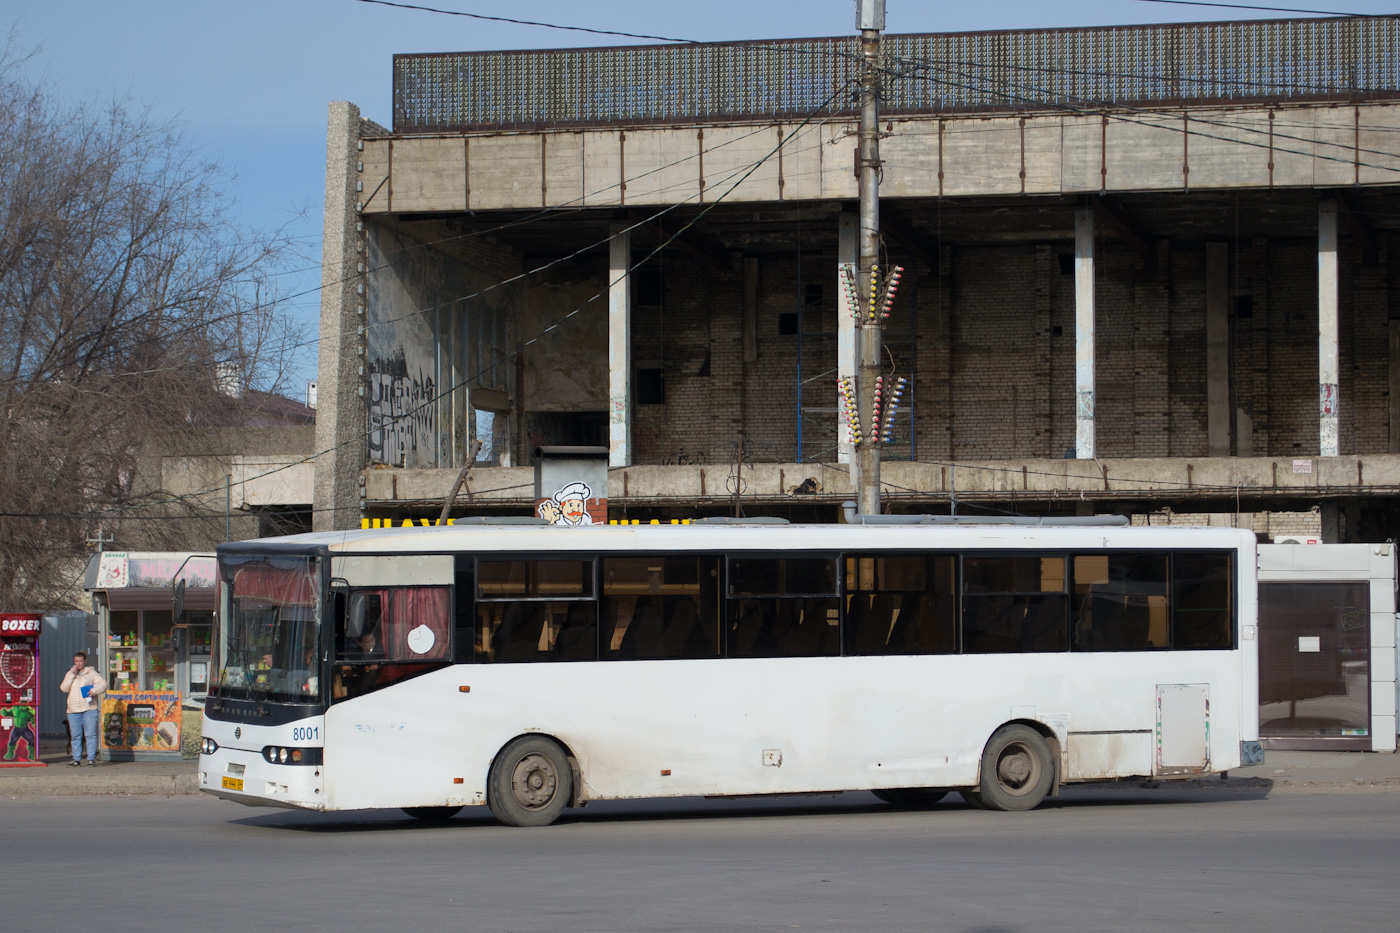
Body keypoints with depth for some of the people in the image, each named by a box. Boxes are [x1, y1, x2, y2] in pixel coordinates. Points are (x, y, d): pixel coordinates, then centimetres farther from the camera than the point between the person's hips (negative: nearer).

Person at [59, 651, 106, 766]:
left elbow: (103, 684, 2)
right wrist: (72, 675, -4)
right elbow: (64, 688, 4)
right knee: (76, 736, 2)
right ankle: (77, 758, 6)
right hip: (73, 709, 3)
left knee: (90, 734, -7)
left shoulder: (91, 673, 9)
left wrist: (94, 690, -16)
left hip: (89, 709, -3)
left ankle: (91, 758, -5)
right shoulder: (69, 674, 16)